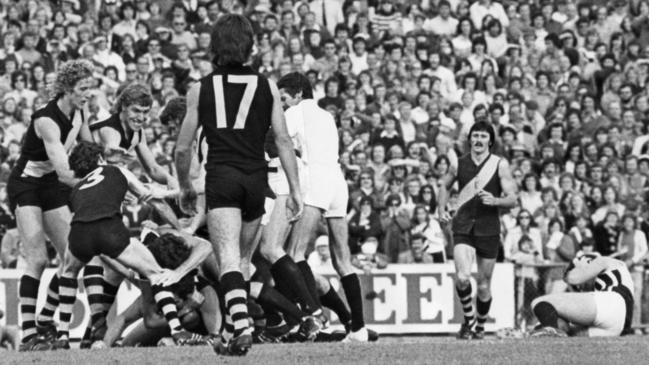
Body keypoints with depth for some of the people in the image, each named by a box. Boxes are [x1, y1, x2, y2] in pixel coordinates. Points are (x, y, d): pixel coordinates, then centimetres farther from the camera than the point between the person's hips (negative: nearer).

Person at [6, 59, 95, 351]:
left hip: (52, 185, 8)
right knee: (38, 260, -18)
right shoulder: (47, 120, -27)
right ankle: (28, 335, -18)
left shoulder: (80, 114, -2)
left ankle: (45, 324, 10)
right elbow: (63, 171, -35)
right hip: (25, 185, -8)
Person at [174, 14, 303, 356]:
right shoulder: (266, 86, 9)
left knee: (228, 258, -12)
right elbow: (283, 140, 4)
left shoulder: (201, 89, 8)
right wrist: (295, 189, 5)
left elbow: (182, 149, 10)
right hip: (256, 177, 2)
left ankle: (242, 327, -31)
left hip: (220, 177, -2)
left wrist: (185, 187, 25)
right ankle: (233, 328, 17)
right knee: (240, 257, 17)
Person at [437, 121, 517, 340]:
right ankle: (468, 318, 2)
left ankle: (480, 326, 28)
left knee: (484, 284, 6)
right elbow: (444, 185, 24)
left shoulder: (500, 165, 0)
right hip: (463, 226, 0)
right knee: (462, 277, -20)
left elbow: (512, 199, -1)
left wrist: (495, 201, -20)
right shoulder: (460, 163, 6)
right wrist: (442, 209, 10)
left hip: (489, 228, 0)